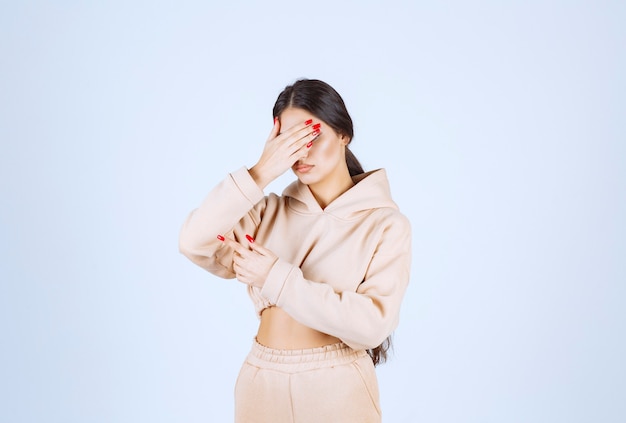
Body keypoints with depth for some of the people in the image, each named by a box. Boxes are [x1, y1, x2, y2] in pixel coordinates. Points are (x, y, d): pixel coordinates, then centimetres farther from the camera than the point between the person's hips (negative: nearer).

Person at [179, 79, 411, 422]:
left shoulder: (385, 224, -8)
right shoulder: (269, 211, 3)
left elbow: (373, 323, -18)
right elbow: (193, 243, -12)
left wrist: (278, 279, -20)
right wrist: (260, 173, -18)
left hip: (336, 389, -3)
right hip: (263, 384, 3)